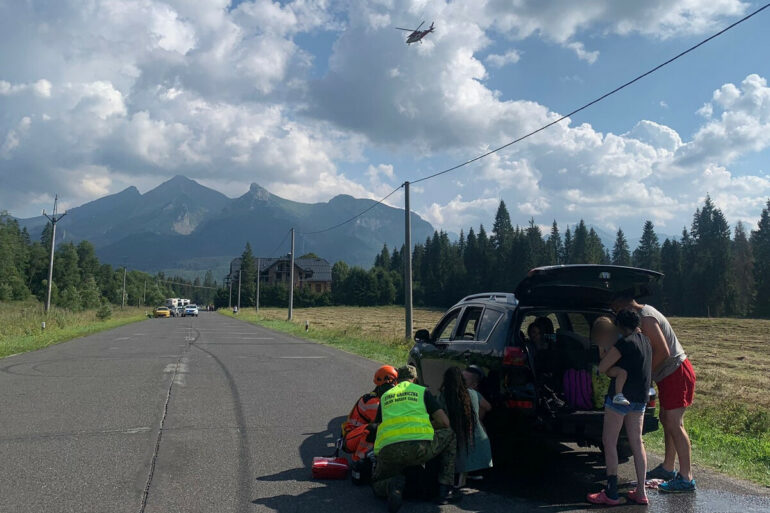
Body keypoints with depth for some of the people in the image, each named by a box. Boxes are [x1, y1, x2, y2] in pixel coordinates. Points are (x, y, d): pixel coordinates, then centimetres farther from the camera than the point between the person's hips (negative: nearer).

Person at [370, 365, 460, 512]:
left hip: (387, 452, 2)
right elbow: (444, 422, 13)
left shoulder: (384, 396, 27)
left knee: (377, 484, 31)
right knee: (449, 435, 27)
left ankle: (392, 485, -8)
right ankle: (445, 489, 18)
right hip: (420, 448, -2)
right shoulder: (422, 391, 18)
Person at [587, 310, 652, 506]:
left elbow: (601, 368, -16)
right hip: (640, 398, 8)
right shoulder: (646, 341, 9)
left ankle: (611, 493, 1)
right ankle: (641, 492, 15)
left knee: (609, 442, 0)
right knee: (636, 443, 12)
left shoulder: (625, 343, -16)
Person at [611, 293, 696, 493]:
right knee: (666, 420, 17)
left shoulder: (645, 318, -19)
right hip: (671, 373, 11)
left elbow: (663, 351, -24)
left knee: (674, 424, -9)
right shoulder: (646, 312, 13)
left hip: (676, 373, -11)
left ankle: (686, 478, -5)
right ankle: (668, 467, 28)